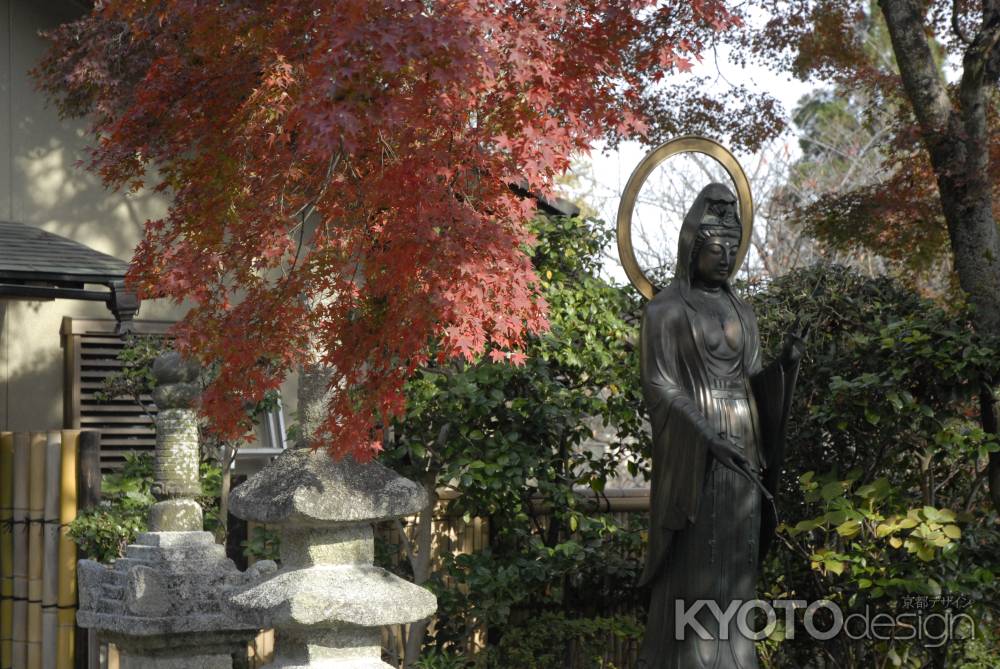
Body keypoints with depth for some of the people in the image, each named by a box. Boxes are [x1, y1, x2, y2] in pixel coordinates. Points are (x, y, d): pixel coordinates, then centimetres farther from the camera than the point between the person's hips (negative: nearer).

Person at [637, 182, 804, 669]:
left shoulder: (740, 313, 17)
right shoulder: (663, 309, -4)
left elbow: (752, 387, 14)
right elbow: (658, 387, -11)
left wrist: (785, 364, -7)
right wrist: (709, 439, -23)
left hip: (738, 455, 7)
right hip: (690, 456, -7)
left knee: (732, 572, 5)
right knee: (690, 575, -9)